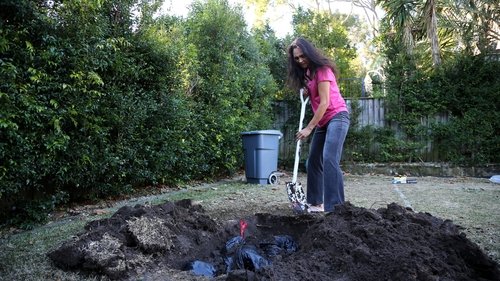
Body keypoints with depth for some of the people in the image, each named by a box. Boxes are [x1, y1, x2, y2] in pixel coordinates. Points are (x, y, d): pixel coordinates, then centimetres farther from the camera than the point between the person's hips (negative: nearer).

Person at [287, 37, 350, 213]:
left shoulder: (322, 69, -12)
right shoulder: (306, 72, 14)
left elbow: (324, 103, -17)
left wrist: (308, 128, -18)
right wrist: (306, 93, 3)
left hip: (337, 117, -9)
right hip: (323, 122, 9)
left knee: (329, 160, -23)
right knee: (314, 162, 9)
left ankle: (335, 206, -24)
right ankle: (315, 203, 16)